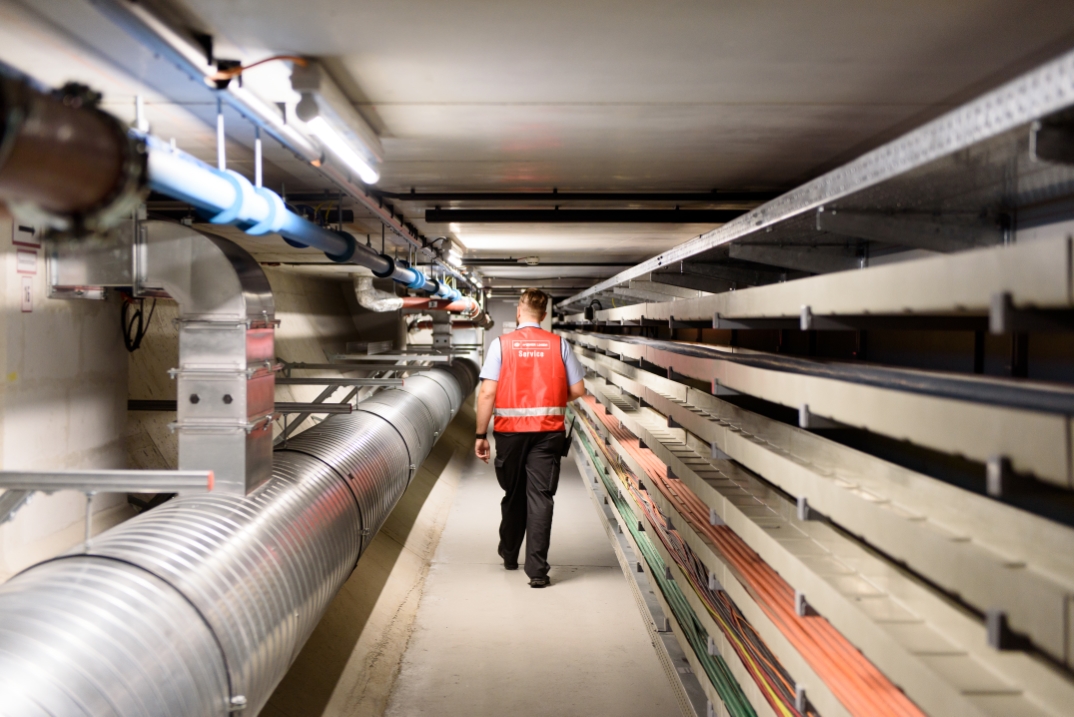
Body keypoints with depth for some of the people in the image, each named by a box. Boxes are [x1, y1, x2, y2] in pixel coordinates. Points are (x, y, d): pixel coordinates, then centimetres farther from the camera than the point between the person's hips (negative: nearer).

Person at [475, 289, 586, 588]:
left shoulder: (501, 344, -3)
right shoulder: (559, 344, 0)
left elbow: (487, 393, -8)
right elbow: (577, 390, 1)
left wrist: (481, 434, -2)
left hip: (510, 431, 1)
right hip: (548, 431, 0)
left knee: (513, 495, 18)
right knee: (540, 497, 1)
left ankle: (509, 555, 36)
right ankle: (537, 570, -2)